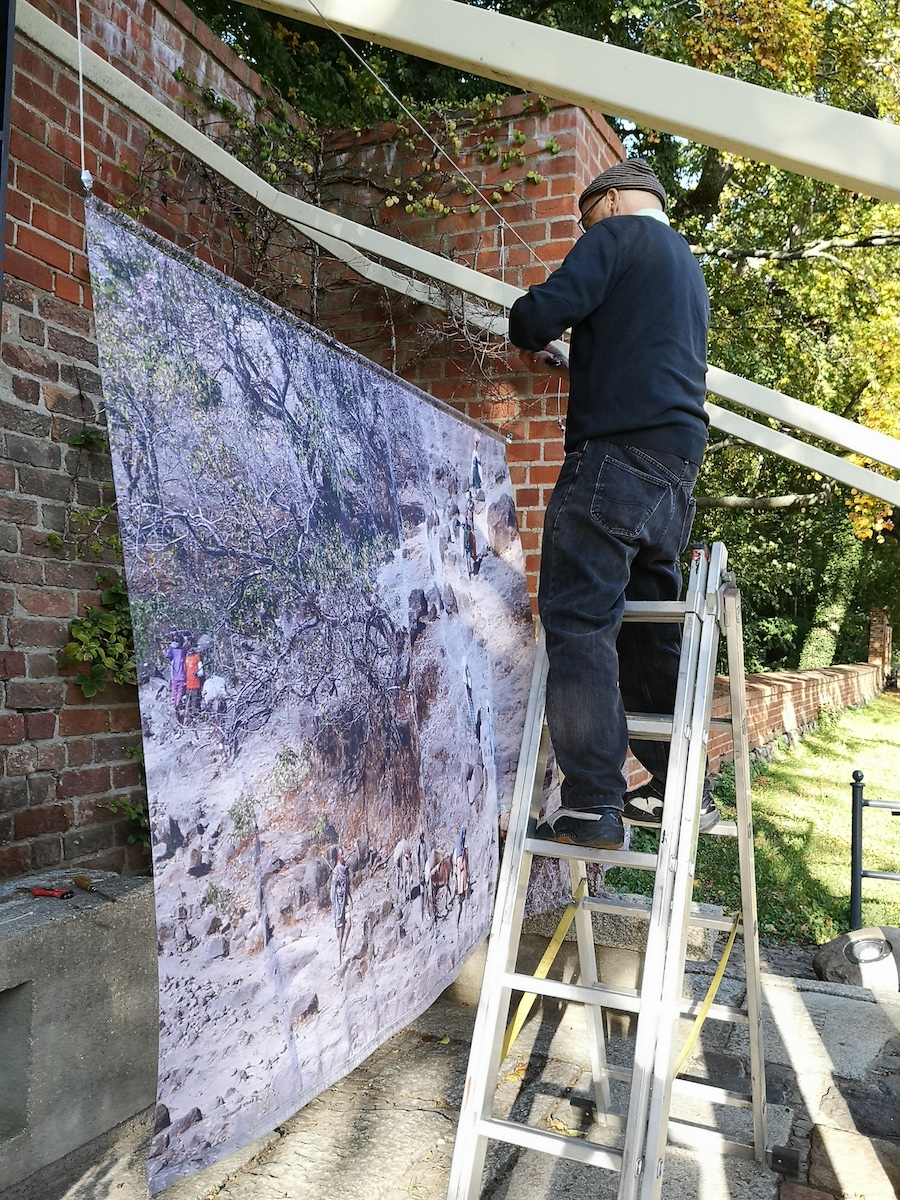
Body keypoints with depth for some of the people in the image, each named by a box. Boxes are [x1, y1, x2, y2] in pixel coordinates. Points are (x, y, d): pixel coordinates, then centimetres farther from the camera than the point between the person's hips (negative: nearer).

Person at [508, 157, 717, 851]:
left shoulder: (620, 232, 4)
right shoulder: (688, 267, 30)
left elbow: (542, 309, -10)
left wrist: (531, 340, 12)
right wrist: (572, 365, 38)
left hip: (616, 456, -9)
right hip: (678, 470, 9)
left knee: (578, 624, -11)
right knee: (651, 634, 12)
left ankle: (593, 807, -15)